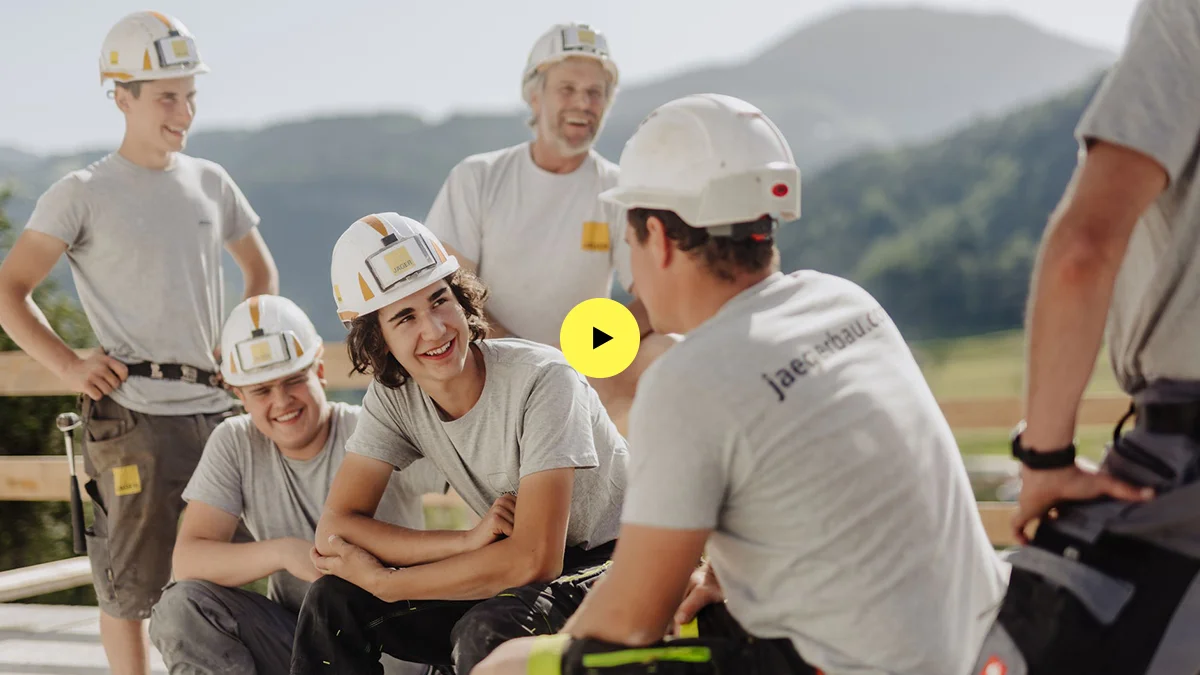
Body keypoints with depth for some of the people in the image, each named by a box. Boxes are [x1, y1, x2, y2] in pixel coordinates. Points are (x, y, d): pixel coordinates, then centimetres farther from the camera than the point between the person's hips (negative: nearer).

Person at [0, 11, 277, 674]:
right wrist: (68, 366, -11)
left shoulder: (210, 183, 11)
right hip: (133, 414, -5)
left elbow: (260, 270, 26)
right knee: (132, 582, -1)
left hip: (216, 405, 5)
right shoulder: (83, 194, -3)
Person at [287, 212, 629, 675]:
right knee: (334, 600, -9)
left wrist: (381, 581, -21)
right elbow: (333, 529, -9)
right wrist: (467, 542, -23)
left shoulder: (542, 381, -24)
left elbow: (534, 559, -29)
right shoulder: (393, 396, -6)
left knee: (486, 633, -35)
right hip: (514, 575, 6)